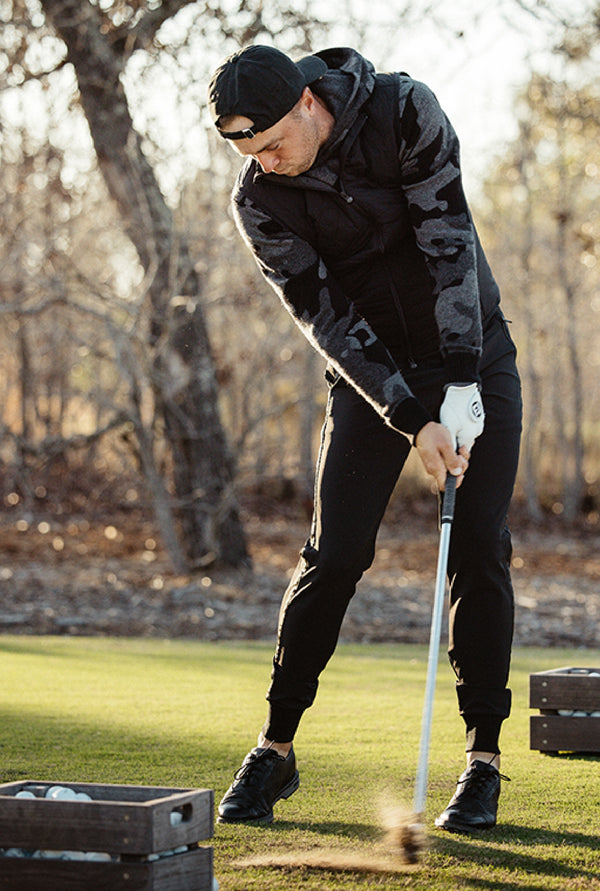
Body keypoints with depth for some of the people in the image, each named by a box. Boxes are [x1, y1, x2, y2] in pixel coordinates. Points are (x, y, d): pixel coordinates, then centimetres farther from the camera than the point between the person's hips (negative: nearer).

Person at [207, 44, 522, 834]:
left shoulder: (404, 111, -19)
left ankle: (484, 759, 3)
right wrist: (411, 418, -24)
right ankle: (275, 749, 6)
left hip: (473, 349, -1)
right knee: (334, 554, -7)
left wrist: (458, 384, -26)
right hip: (372, 370, 1)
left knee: (480, 552, -6)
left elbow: (449, 242, -21)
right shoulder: (260, 200, -14)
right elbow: (326, 318, -16)